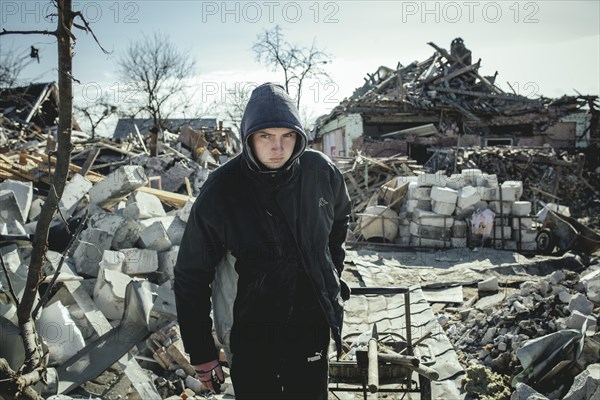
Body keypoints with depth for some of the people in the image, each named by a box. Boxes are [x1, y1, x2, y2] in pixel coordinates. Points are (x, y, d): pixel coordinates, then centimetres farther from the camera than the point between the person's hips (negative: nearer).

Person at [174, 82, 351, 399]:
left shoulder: (320, 171, -10)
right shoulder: (220, 191, -18)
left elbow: (339, 218, 14)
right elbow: (190, 277, -11)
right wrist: (202, 355, -8)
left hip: (313, 327, 3)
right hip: (252, 334, -3)